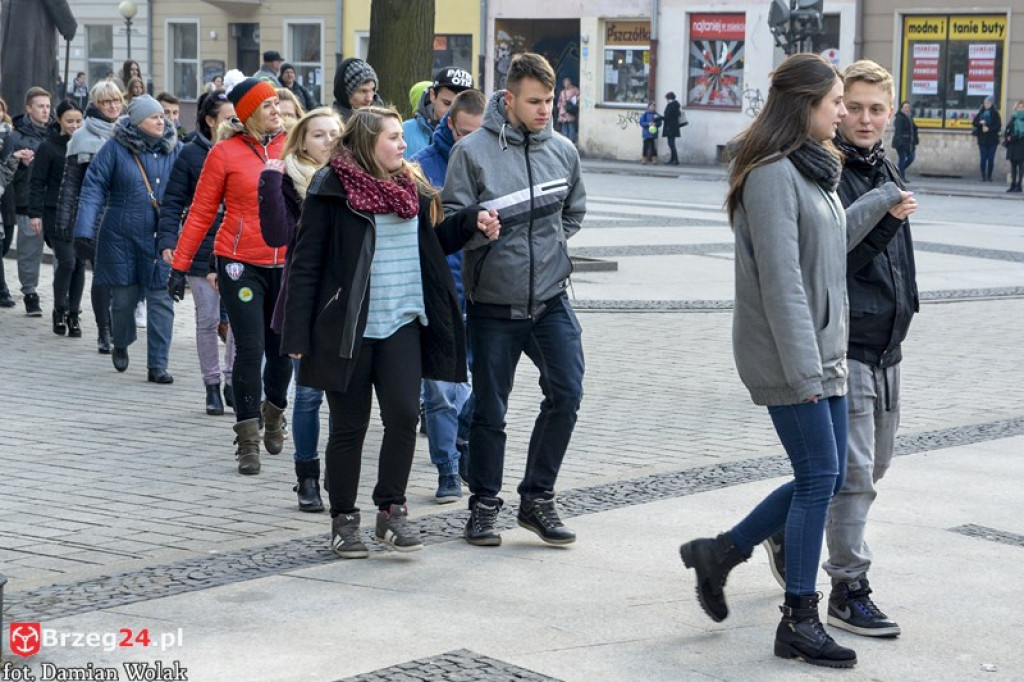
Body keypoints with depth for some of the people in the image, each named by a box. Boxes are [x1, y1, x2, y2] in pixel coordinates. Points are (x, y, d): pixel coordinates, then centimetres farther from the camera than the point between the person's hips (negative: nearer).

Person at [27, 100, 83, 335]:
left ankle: (73, 315, 12)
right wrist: (35, 213, -11)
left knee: (80, 264, 3)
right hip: (56, 213, -4)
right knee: (66, 261, -13)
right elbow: (37, 183, -4)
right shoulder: (48, 148, -3)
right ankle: (59, 311, 5)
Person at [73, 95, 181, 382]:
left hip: (162, 238, 1)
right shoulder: (115, 148, -5)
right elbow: (94, 187, -6)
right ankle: (121, 345, 38)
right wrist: (85, 228, -14)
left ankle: (157, 366, 4)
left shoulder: (174, 149, 2)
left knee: (161, 300, -3)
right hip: (121, 236, -1)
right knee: (124, 297, 8)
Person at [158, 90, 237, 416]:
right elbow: (173, 201, -2)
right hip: (202, 251, -2)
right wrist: (168, 240, -14)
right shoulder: (191, 154, -2)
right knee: (208, 320, 5)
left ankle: (233, 381, 12)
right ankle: (212, 385, 16)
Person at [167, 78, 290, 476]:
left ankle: (274, 412, 38)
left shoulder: (290, 146, 4)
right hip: (241, 263, -3)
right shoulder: (225, 153, -4)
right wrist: (180, 264, -3)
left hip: (286, 263, 3)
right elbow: (201, 213, -1)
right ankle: (248, 439, 1)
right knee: (250, 349, -7)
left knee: (282, 349, 11)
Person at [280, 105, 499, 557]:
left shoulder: (412, 188, 11)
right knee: (349, 426, 4)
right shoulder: (331, 189, -6)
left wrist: (472, 221, 3)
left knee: (404, 415, -7)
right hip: (346, 328, -4)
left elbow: (435, 243, 22)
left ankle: (391, 511, 7)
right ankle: (344, 519, 16)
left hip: (402, 324, 4)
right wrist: (298, 335, -12)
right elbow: (306, 263, -7)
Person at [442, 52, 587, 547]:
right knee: (489, 410, 6)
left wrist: (551, 246, 12)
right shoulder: (473, 151, -8)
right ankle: (484, 506, 21)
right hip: (493, 302, -3)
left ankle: (537, 498, 8)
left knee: (566, 392, -8)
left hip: (551, 299, 3)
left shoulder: (563, 151, 4)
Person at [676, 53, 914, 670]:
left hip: (824, 352, 9)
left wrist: (882, 201, 28)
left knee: (826, 477, 10)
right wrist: (803, 367, -23)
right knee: (820, 477, -6)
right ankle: (800, 621, 4)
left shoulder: (815, 168, 15)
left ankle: (721, 552, 24)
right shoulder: (772, 174, -16)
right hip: (786, 355, -9)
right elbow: (781, 277, -21)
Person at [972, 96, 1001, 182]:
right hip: (982, 139, 2)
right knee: (983, 158, 0)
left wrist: (989, 129, -17)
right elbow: (975, 122, 5)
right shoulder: (981, 113, 7)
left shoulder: (995, 114, -2)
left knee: (991, 159, 0)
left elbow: (998, 126, -5)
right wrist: (980, 122, -15)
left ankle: (989, 176, 7)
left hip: (992, 140, -2)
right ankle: (983, 176, 5)